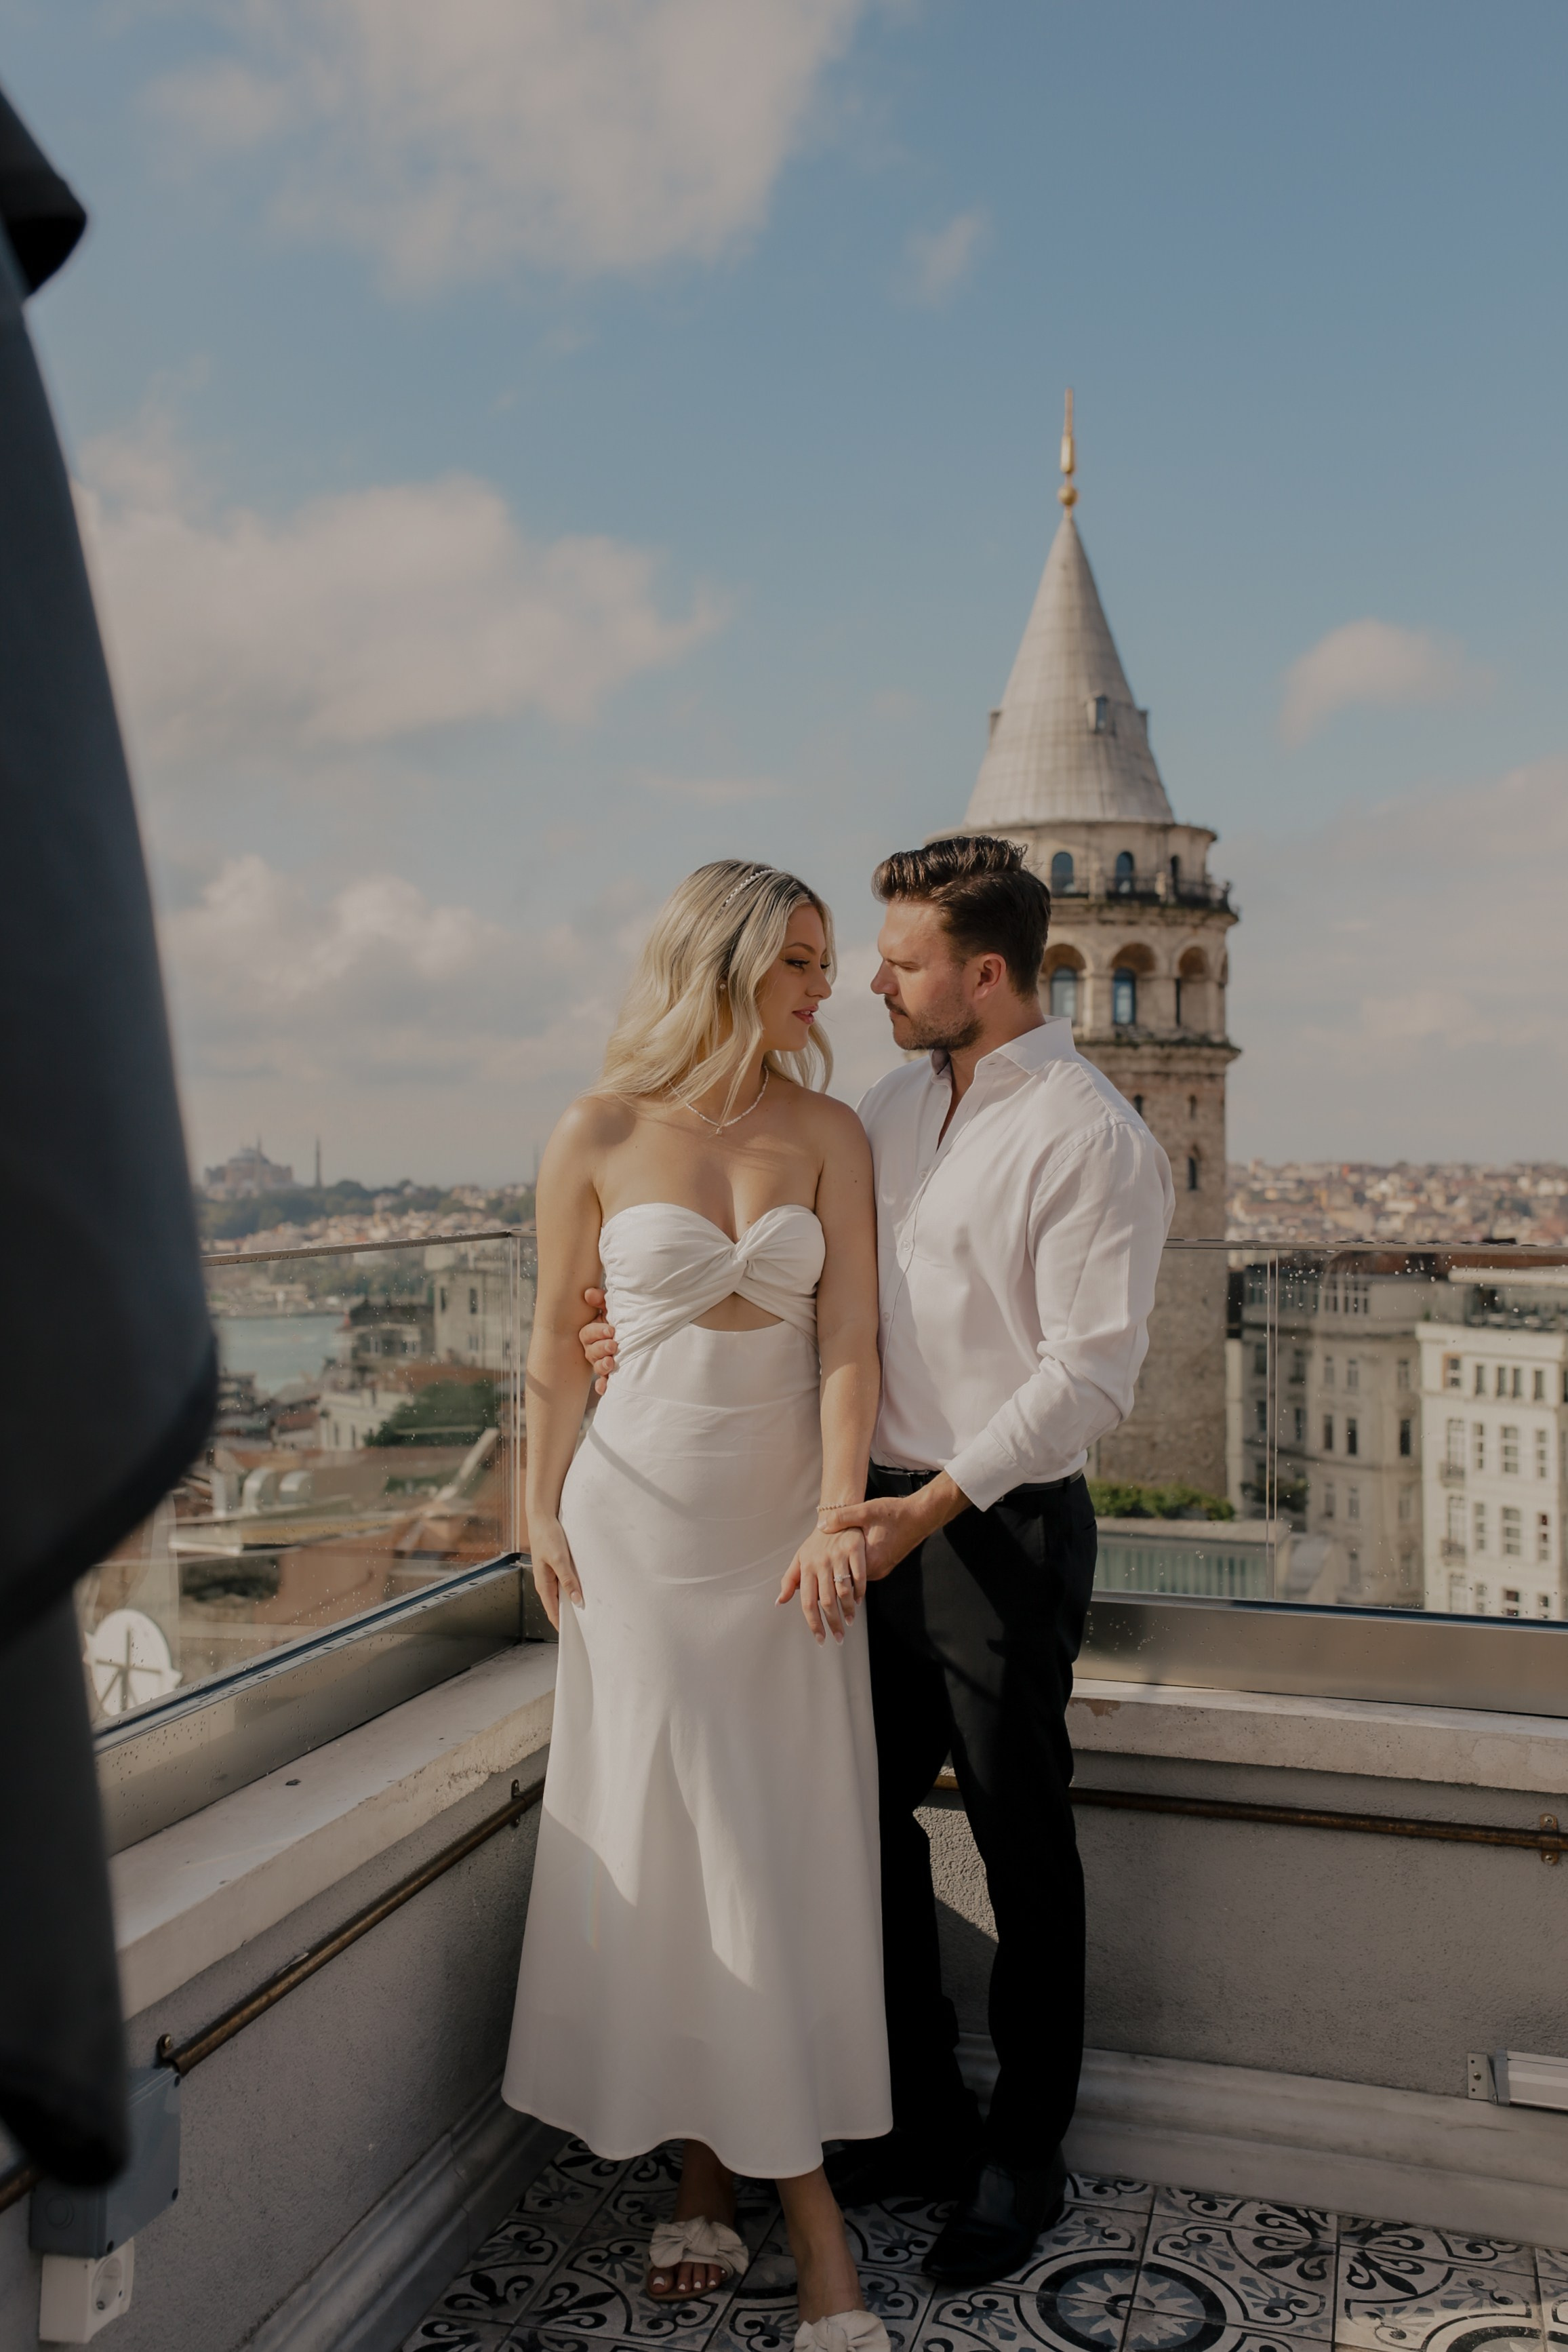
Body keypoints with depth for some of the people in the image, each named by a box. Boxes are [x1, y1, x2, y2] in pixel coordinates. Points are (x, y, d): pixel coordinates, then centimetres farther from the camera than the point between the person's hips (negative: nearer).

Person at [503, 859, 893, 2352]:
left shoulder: (829, 1135, 1)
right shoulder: (597, 1137, -4)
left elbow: (847, 1337, -6)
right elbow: (555, 1347, 4)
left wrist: (838, 1516, -16)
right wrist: (541, 1516, 2)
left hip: (785, 1521, 2)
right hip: (641, 1514, -1)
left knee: (788, 1840, 5)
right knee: (667, 1839, 3)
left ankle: (718, 2175, 21)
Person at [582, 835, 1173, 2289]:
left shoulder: (1090, 1138, -14)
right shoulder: (891, 1107, 8)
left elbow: (1090, 1371, -19)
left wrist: (936, 1502, -23)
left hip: (1006, 1529, -7)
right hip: (885, 1515, 7)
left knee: (1023, 1852, 9)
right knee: (868, 1821, 15)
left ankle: (1022, 2158, 31)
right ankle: (924, 2122, 36)